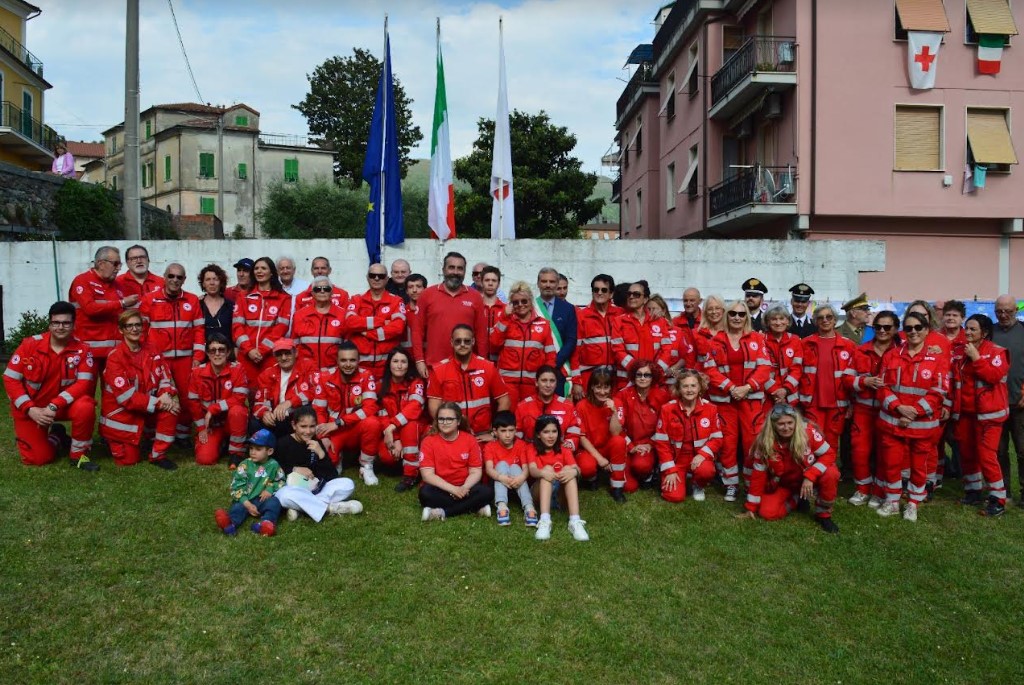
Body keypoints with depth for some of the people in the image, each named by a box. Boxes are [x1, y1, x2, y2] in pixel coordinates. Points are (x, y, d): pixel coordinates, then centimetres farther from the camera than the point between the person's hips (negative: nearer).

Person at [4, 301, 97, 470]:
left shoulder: (82, 349, -14)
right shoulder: (30, 344, -12)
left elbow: (84, 383, -19)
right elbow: (10, 379, -10)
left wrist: (54, 406, -30)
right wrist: (30, 409, -20)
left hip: (63, 405, 0)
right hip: (30, 408, 0)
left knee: (85, 406, -34)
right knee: (38, 458, -10)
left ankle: (79, 454, -10)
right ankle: (55, 435, 26)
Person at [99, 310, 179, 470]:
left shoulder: (151, 352, -1)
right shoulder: (115, 357, -19)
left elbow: (165, 378, -3)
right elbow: (126, 396, -24)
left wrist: (166, 395, -26)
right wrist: (158, 403, -28)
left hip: (145, 408, 4)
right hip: (120, 413, -4)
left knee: (171, 406, -25)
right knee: (128, 460, 0)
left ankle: (158, 455, -10)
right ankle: (114, 439, 35)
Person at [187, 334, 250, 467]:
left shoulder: (236, 369, -12)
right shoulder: (198, 372, -6)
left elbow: (239, 398, -20)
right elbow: (193, 403, -2)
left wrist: (213, 409, -23)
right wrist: (202, 427, -6)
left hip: (232, 420, -2)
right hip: (210, 423, 2)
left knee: (237, 410, -37)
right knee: (205, 459, -19)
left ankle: (237, 452, -16)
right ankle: (220, 442, 18)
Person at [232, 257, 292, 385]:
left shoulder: (284, 298, 5)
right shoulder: (245, 297, 13)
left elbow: (281, 328, -3)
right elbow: (237, 326, 5)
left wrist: (262, 350, -11)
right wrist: (249, 349, -9)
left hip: (271, 354, -2)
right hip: (246, 355, 2)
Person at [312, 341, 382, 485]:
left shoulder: (366, 377, -11)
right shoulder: (325, 377, -7)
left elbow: (370, 408, -21)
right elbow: (318, 410, -4)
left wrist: (338, 422, -25)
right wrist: (323, 437, -18)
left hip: (358, 429, -1)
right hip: (333, 432, 1)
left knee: (372, 423, -34)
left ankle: (366, 467, -9)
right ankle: (336, 461, 14)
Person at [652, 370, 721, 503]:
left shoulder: (710, 408, -6)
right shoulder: (667, 409, -10)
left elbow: (717, 438, -2)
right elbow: (661, 442, -8)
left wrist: (702, 454, -21)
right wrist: (670, 470, -13)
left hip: (699, 456, 1)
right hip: (676, 458, 0)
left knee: (706, 471, -34)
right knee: (675, 496, -17)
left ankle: (698, 486, 4)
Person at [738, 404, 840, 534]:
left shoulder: (808, 432, -25)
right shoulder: (764, 443, -20)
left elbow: (829, 454, -16)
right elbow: (758, 476, -13)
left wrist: (810, 476, -31)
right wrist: (752, 508, -10)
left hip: (808, 479, -1)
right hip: (784, 484, 1)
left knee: (831, 474, -32)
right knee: (767, 513, -20)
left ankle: (823, 514, -6)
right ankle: (797, 500, 12)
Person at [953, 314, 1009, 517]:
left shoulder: (996, 351, -6)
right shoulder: (961, 351, 12)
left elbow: (995, 375, -23)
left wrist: (976, 357, -20)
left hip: (987, 412, -6)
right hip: (964, 412, 7)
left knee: (986, 455, -10)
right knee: (967, 453, 12)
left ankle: (998, 499, 0)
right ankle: (973, 491, 26)